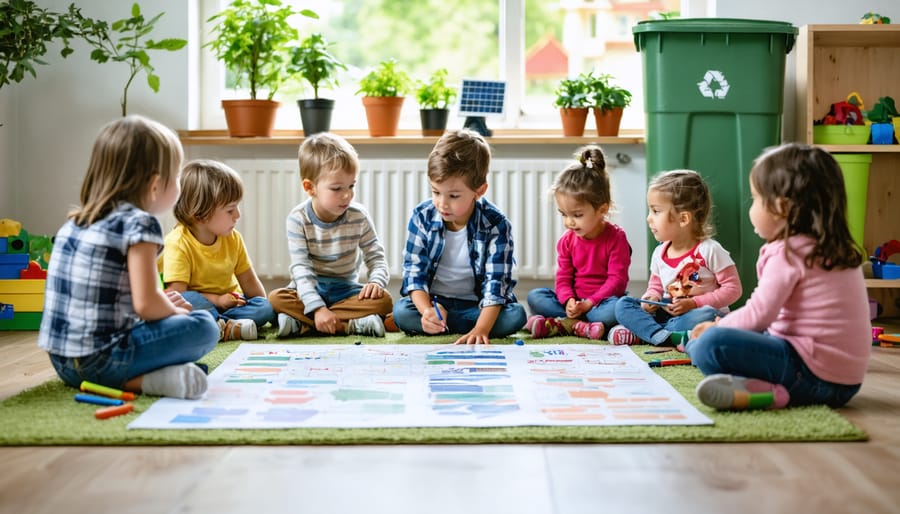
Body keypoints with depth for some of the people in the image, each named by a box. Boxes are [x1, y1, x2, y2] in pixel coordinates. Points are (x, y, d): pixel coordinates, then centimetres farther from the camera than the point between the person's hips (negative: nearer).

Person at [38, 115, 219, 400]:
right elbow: (146, 304, -18)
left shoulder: (75, 222, 13)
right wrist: (174, 311, 3)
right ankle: (138, 382, -16)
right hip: (100, 362, -8)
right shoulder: (139, 224, -11)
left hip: (62, 361, 8)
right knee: (204, 326, -4)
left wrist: (162, 303, 18)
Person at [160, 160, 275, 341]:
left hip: (228, 304, 5)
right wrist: (217, 300, -24)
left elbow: (248, 281, 8)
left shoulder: (233, 239, 2)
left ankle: (223, 327, -36)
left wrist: (263, 309, -5)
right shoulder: (177, 244, -17)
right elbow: (177, 293, -23)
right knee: (188, 300, -38)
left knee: (267, 308, -19)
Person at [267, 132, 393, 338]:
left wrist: (376, 281, -26)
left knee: (383, 301, -25)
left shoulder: (358, 217, -7)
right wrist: (317, 309, -34)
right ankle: (350, 325, -36)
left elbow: (376, 257, -2)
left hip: (346, 291, 2)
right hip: (310, 290, -2)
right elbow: (301, 268, -21)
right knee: (276, 298, -29)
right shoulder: (298, 219, -14)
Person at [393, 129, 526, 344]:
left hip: (477, 304, 0)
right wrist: (427, 310, -31)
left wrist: (481, 330, -35)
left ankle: (441, 324, -19)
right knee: (402, 311, -28)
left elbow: (495, 283, -20)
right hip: (433, 301, 0)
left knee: (515, 315, -27)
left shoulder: (496, 225, -15)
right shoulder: (422, 217, -9)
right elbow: (414, 271, -10)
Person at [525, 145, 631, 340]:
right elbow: (563, 278, 2)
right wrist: (569, 301, -20)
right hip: (575, 301, 5)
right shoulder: (567, 240, 4)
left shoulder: (616, 237, -10)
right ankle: (582, 326, -31)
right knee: (535, 296, -16)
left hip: (602, 300, -4)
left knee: (617, 307, -38)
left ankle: (558, 324, -32)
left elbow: (617, 279, -14)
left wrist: (590, 303, -23)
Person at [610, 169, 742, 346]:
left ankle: (642, 332, -30)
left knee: (705, 315, -40)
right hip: (667, 314, 5)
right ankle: (666, 337, -35)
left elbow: (733, 289, -13)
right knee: (623, 304, -12)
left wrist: (693, 303, -20)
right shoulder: (659, 253, 5)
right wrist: (650, 298, -8)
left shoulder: (708, 250, -13)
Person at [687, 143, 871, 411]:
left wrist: (717, 327, 2)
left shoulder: (788, 253, -12)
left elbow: (759, 315, -16)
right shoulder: (837, 249, 15)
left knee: (710, 344, -20)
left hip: (813, 375, -10)